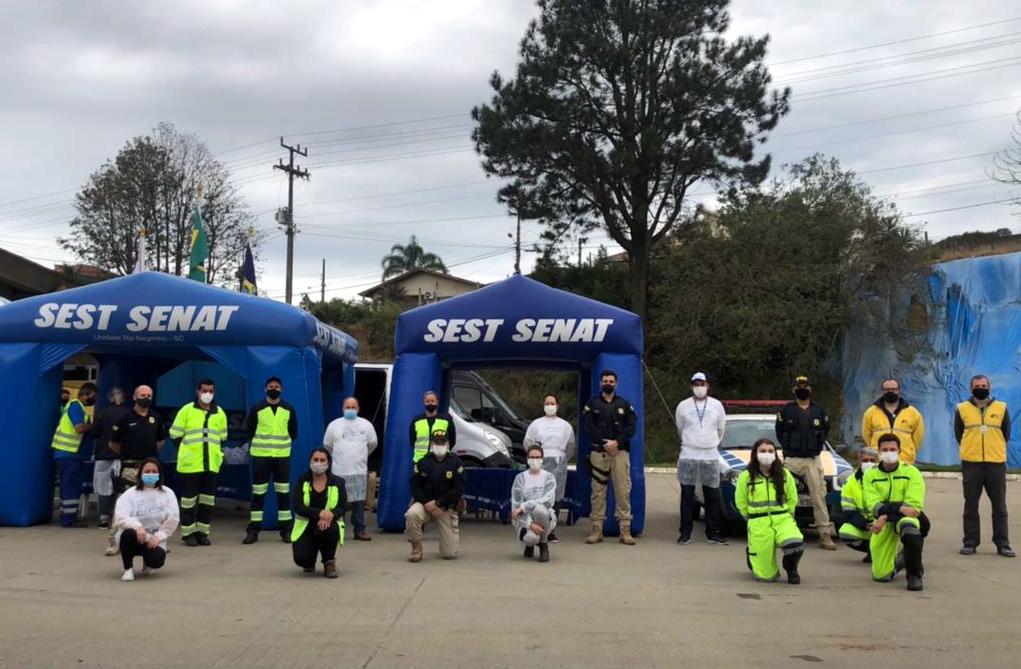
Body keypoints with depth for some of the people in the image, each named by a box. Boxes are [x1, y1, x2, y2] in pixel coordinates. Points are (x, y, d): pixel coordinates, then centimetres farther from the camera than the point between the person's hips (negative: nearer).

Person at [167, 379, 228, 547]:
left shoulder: (220, 413, 10)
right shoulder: (186, 410, -2)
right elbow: (175, 434, 2)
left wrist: (218, 453, 9)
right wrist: (185, 452, 3)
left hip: (211, 464, 4)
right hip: (190, 464, -4)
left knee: (208, 499, 6)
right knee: (189, 499, 1)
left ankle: (203, 532, 14)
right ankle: (188, 533, 9)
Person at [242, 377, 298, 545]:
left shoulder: (289, 409, 6)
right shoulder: (257, 409, 2)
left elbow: (293, 432, 15)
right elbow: (249, 430, 8)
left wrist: (283, 444, 12)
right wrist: (261, 444, 10)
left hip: (282, 456, 1)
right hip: (260, 456, -1)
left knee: (284, 493, 2)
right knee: (258, 494, 1)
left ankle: (286, 530, 8)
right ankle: (253, 530, 6)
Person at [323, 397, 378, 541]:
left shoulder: (366, 424, 7)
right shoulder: (334, 425, 4)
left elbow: (373, 444, 17)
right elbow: (327, 445, 14)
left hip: (360, 470, 1)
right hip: (340, 471, -1)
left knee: (359, 501, 2)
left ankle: (359, 530, 9)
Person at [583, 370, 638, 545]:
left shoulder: (624, 404, 14)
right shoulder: (592, 404, 11)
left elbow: (632, 426, 4)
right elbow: (589, 427, 0)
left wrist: (617, 442, -11)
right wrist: (604, 443, -12)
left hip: (620, 451, 0)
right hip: (598, 452, 0)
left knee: (623, 490, -5)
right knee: (598, 491, -1)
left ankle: (625, 531, -3)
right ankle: (597, 530, 4)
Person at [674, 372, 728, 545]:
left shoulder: (716, 405, 6)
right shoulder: (683, 406, 3)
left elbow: (721, 429, 17)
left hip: (711, 456, 1)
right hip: (688, 457, -1)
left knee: (712, 497, 2)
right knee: (687, 496, 1)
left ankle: (713, 533, 10)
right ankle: (685, 533, 6)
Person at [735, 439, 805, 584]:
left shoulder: (784, 474, 2)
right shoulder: (746, 477, -4)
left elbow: (792, 499, 11)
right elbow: (741, 503, 6)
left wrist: (783, 515, 7)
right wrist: (754, 518, 9)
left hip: (783, 519, 1)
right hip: (758, 525, -1)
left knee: (795, 543, -33)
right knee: (767, 575, -3)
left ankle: (791, 568, 2)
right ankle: (751, 554, 34)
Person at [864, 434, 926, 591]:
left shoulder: (911, 472, -3)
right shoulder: (870, 476, 2)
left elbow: (914, 505, -13)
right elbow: (874, 506, -10)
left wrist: (886, 515, -22)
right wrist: (900, 508, -25)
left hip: (905, 518, -2)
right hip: (883, 524, 2)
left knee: (910, 532, -41)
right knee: (880, 575, 1)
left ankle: (915, 574, -17)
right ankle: (897, 561, 38)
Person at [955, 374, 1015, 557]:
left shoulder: (1001, 408, 6)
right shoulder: (962, 409, 5)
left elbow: (1006, 434, 13)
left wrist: (994, 450, 11)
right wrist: (972, 449, 11)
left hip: (996, 463, 0)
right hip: (971, 463, 0)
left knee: (999, 506, 2)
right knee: (971, 505, 3)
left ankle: (1002, 544, 9)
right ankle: (970, 542, 9)